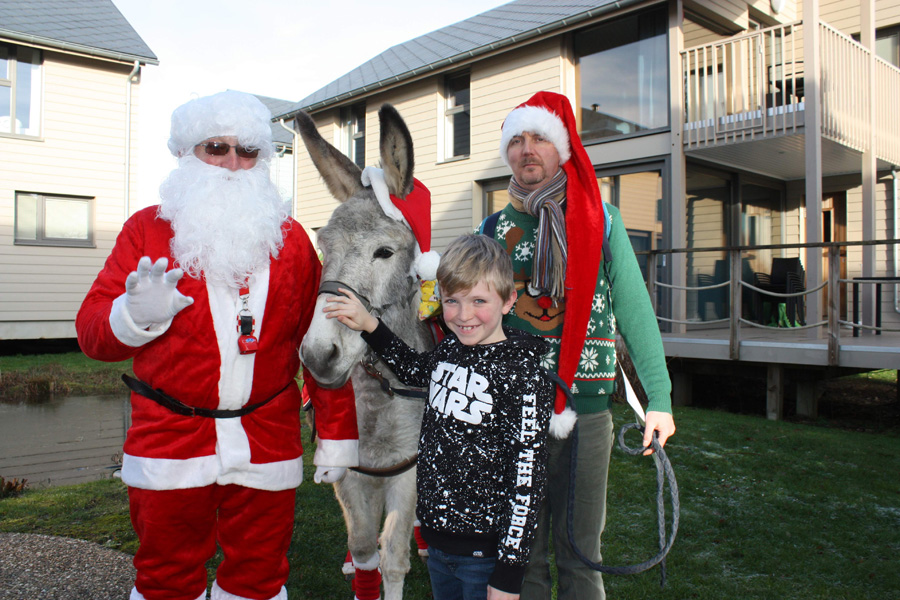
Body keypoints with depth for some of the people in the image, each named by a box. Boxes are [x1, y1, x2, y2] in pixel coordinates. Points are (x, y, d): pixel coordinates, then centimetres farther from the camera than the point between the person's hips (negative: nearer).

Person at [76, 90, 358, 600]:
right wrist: (136, 316, -24)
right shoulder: (147, 229, 2)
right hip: (169, 439, -1)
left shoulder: (291, 239, 6)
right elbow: (92, 333, -1)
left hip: (269, 441, 1)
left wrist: (336, 437, 2)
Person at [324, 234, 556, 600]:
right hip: (436, 537, 7)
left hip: (484, 552, -7)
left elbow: (527, 476, -20)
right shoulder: (449, 349, 0)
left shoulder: (520, 373, -20)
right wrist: (370, 326, 15)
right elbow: (417, 371, 24)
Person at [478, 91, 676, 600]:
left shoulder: (601, 220, 1)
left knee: (579, 549, 10)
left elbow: (635, 312, -2)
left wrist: (659, 398, -7)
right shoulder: (493, 230, 6)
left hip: (587, 408, -1)